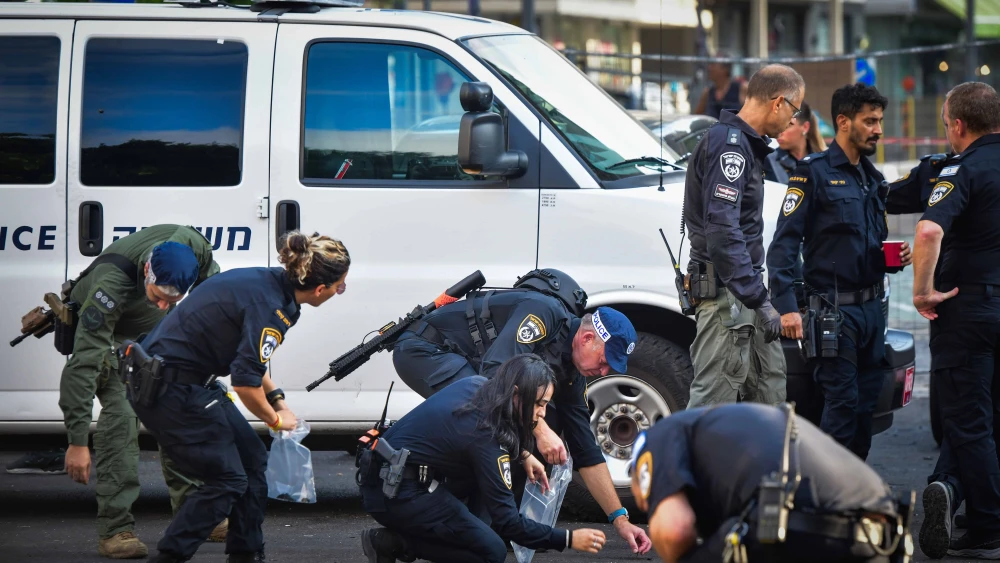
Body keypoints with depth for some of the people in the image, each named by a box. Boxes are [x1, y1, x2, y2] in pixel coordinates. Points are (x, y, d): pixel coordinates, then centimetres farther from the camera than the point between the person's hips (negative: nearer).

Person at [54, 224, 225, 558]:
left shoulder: (193, 246, -31)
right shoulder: (110, 284, -44)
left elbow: (211, 288, -4)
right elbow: (83, 364, -44)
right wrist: (77, 440, -45)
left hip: (156, 331, 5)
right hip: (103, 331, -5)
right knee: (121, 413, -21)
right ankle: (115, 529, -20)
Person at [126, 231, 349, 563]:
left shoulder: (268, 282, 7)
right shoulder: (271, 309, -22)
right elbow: (246, 382, -24)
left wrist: (277, 400, 20)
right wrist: (275, 419, -6)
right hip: (170, 390, -10)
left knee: (252, 458, 14)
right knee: (227, 480, -6)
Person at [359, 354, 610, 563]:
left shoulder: (475, 385, 2)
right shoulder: (486, 438, -21)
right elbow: (508, 522, -19)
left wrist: (523, 454, 16)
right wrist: (568, 539, -15)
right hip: (397, 495, -9)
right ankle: (394, 543, -7)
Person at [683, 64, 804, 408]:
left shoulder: (744, 144, 18)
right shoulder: (729, 144, -16)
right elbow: (722, 228, -26)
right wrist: (759, 300, -27)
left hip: (744, 291, 11)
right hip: (726, 289, -11)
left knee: (770, 386, 15)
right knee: (713, 397, -11)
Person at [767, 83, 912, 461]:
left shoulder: (872, 178, 18)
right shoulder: (814, 173, -7)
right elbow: (784, 243, -13)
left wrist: (894, 257, 5)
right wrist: (786, 305, -23)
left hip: (872, 306, 8)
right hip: (834, 308, -7)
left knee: (867, 400, 8)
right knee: (842, 401, -11)